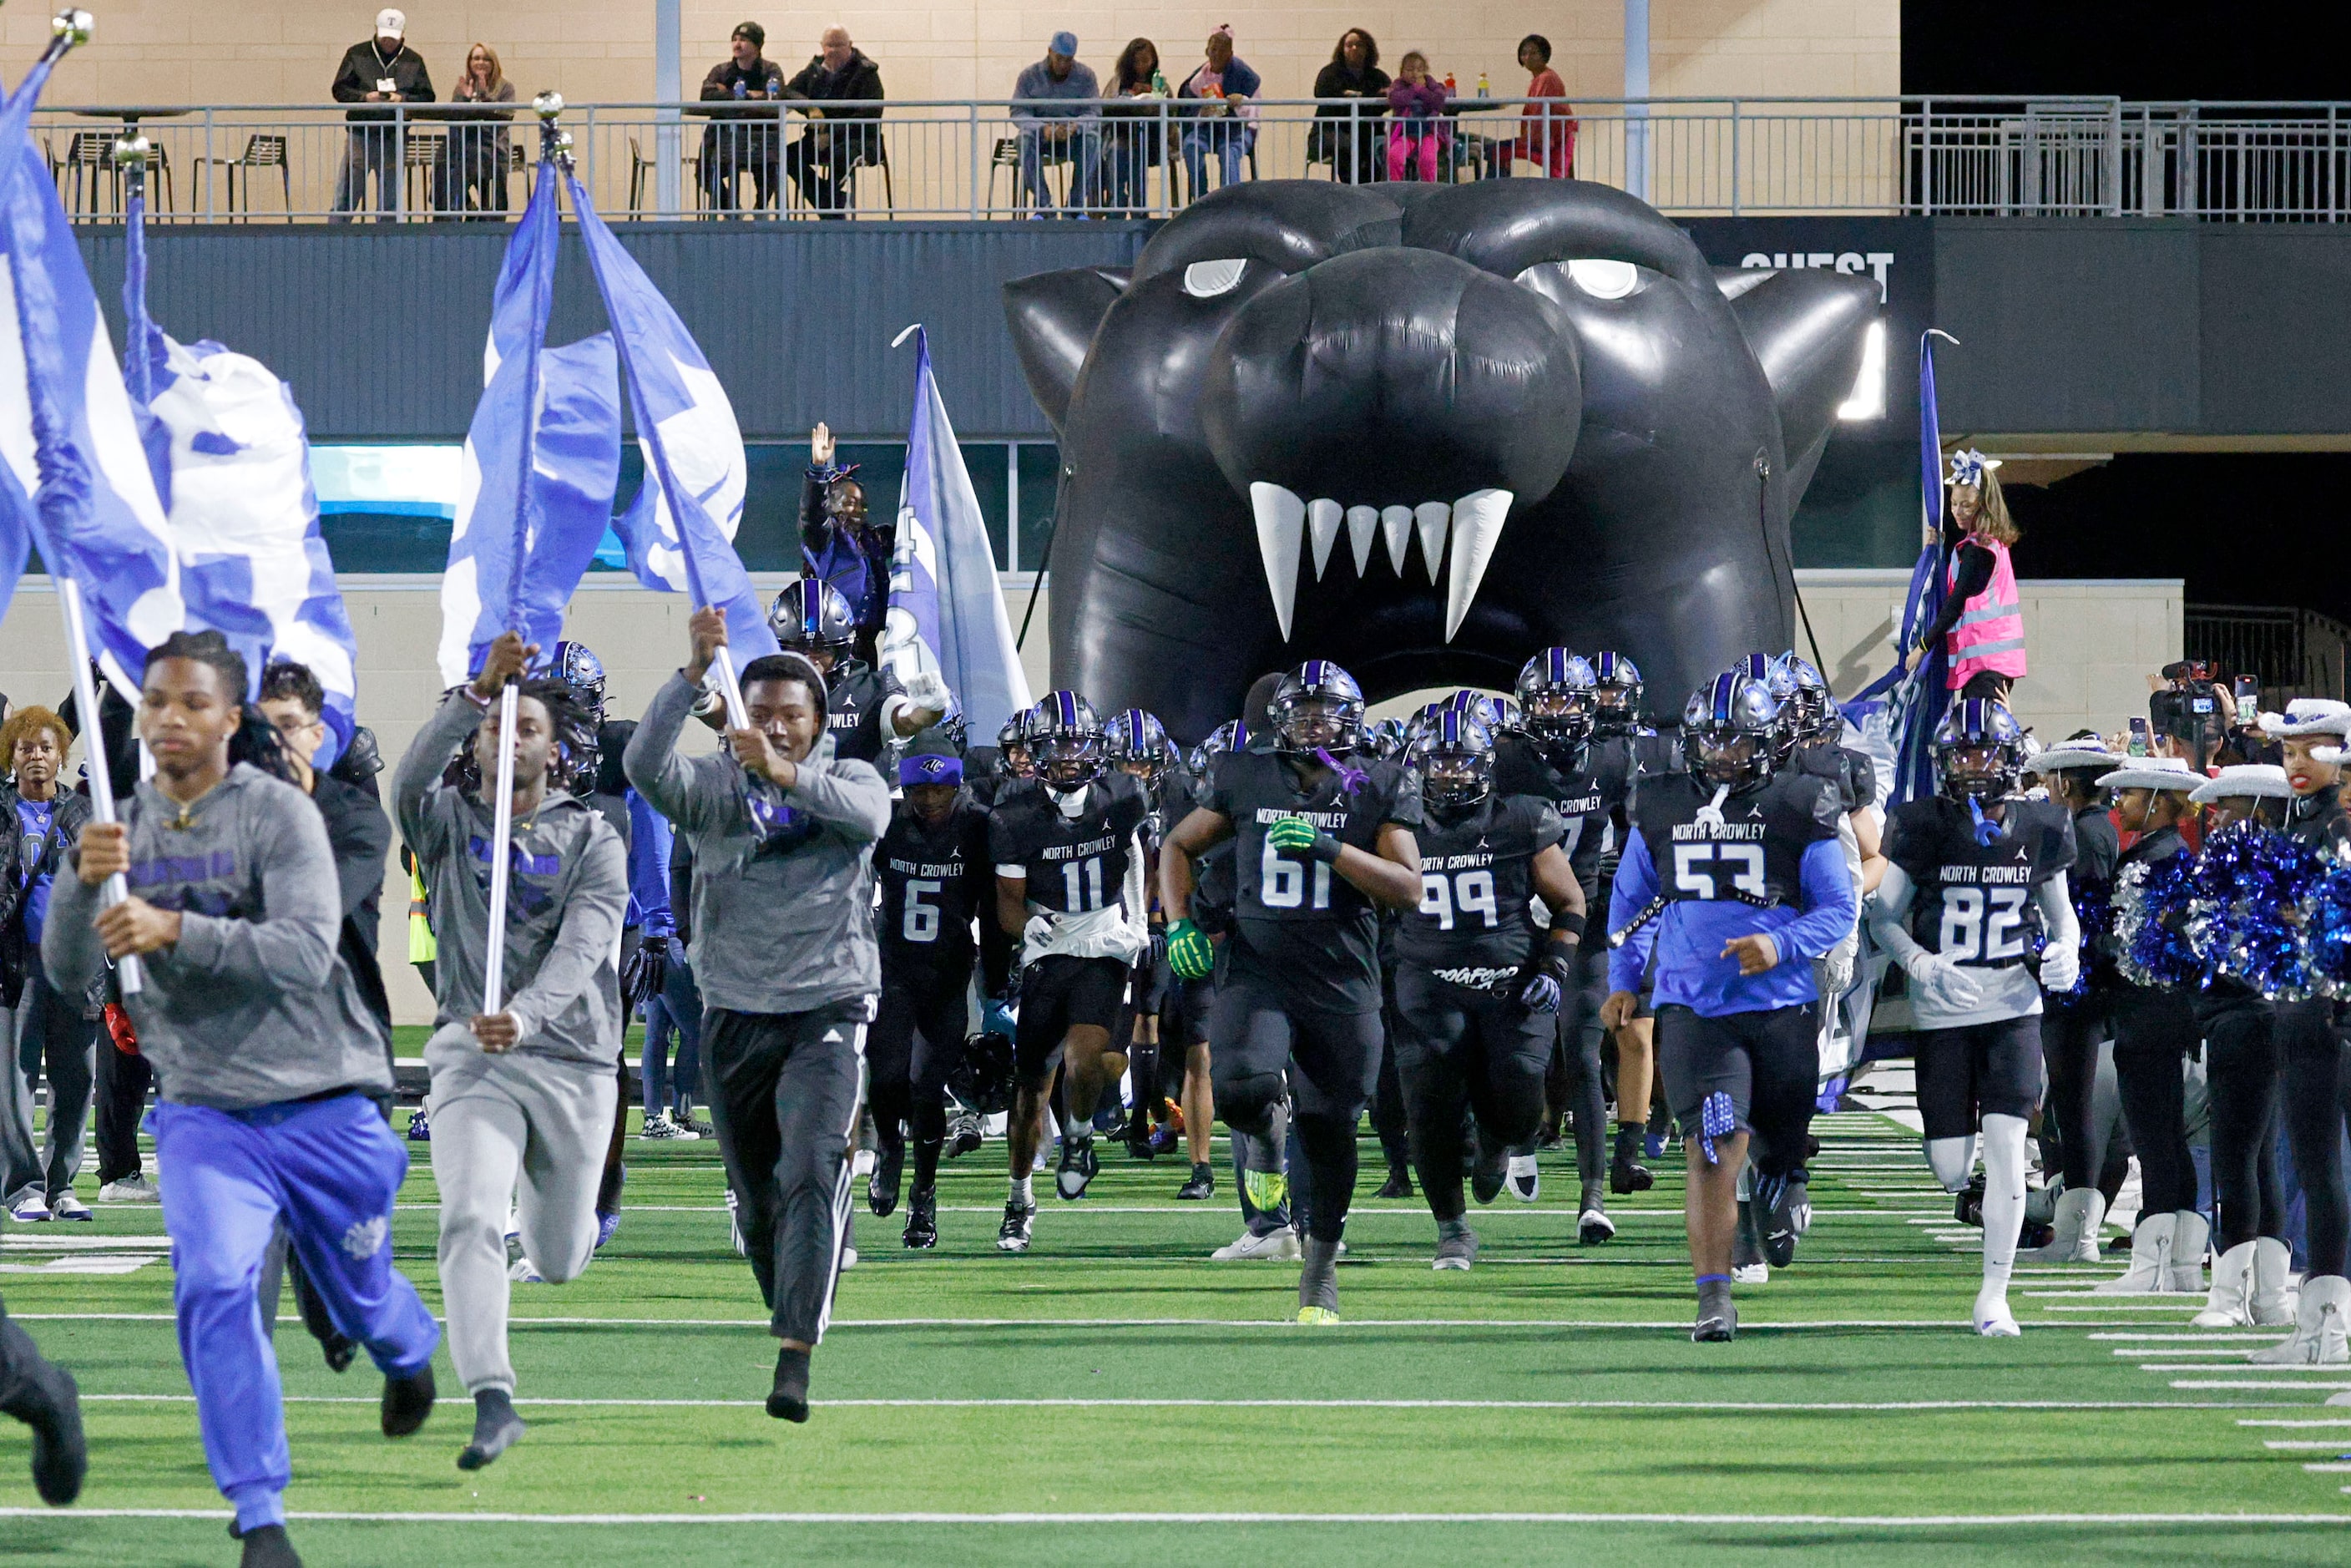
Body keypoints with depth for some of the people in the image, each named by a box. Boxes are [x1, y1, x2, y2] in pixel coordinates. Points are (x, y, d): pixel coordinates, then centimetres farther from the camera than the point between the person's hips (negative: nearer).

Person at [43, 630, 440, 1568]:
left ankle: (412, 1355, 55)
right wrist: (81, 882, -24)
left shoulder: (278, 813, -12)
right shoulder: (124, 828, 1)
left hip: (323, 1105, -2)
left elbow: (307, 953, -24)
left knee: (359, 1298, 16)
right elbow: (67, 972, -5)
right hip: (206, 1113, 2)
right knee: (212, 1285, -22)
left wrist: (175, 930, -35)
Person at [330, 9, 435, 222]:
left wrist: (403, 99, -12)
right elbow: (339, 90, 4)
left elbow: (427, 97, 7)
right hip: (360, 134, -2)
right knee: (344, 197, -6)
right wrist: (363, 97, -14)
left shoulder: (413, 61, 10)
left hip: (395, 139, 2)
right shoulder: (357, 54, 7)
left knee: (390, 201, 6)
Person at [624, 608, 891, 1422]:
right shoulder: (713, 787, 2)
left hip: (828, 1010, -2)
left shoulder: (847, 780, 3)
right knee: (757, 1196, 10)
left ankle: (795, 1356, -23)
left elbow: (869, 813, -22)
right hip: (734, 1013, 2)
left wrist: (789, 775, -38)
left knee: (811, 1174, -18)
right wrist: (695, 671, -31)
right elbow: (647, 762, -19)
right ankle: (796, 1315, 32)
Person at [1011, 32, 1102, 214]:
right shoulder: (1029, 76, 0)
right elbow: (1018, 113, -9)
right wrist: (1043, 129, -30)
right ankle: (1043, 205, -33)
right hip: (1041, 138, 0)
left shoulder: (1086, 76, 2)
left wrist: (1075, 127, -32)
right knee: (1025, 139, -35)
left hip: (1073, 137, 0)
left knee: (1092, 139, -33)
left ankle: (1076, 205, -28)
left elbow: (1094, 114, -8)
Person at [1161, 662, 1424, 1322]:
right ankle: (1267, 1132, 12)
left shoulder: (1377, 791, 0)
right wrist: (1179, 923, 1)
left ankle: (1320, 1271, 25)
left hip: (1341, 985, 0)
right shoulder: (1246, 780, 3)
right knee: (1242, 1092, -27)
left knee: (1329, 1134, 5)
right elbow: (1179, 847, 17)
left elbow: (1407, 889, -8)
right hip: (1258, 971, 0)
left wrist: (1327, 848, -19)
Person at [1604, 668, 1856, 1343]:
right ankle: (1714, 1299, -14)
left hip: (1780, 1006, 0)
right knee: (1716, 1148, -16)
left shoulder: (1798, 811, -2)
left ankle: (1777, 1187, 53)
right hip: (1692, 1009, 0)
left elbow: (1840, 909, 0)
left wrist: (1780, 945, -16)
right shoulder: (1661, 809, 6)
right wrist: (1623, 978, 16)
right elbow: (1630, 900, 21)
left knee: (1779, 1150, 15)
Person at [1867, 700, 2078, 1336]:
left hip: (2014, 1007, 1)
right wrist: (1922, 964, -18)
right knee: (1952, 1174, -1)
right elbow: (1884, 915, 0)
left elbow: (2060, 908, 16)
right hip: (1943, 1013, -1)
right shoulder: (1922, 827, -5)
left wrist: (2066, 950, -6)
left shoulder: (2039, 828, 2)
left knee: (2005, 1153, -11)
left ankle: (1994, 1295, -2)